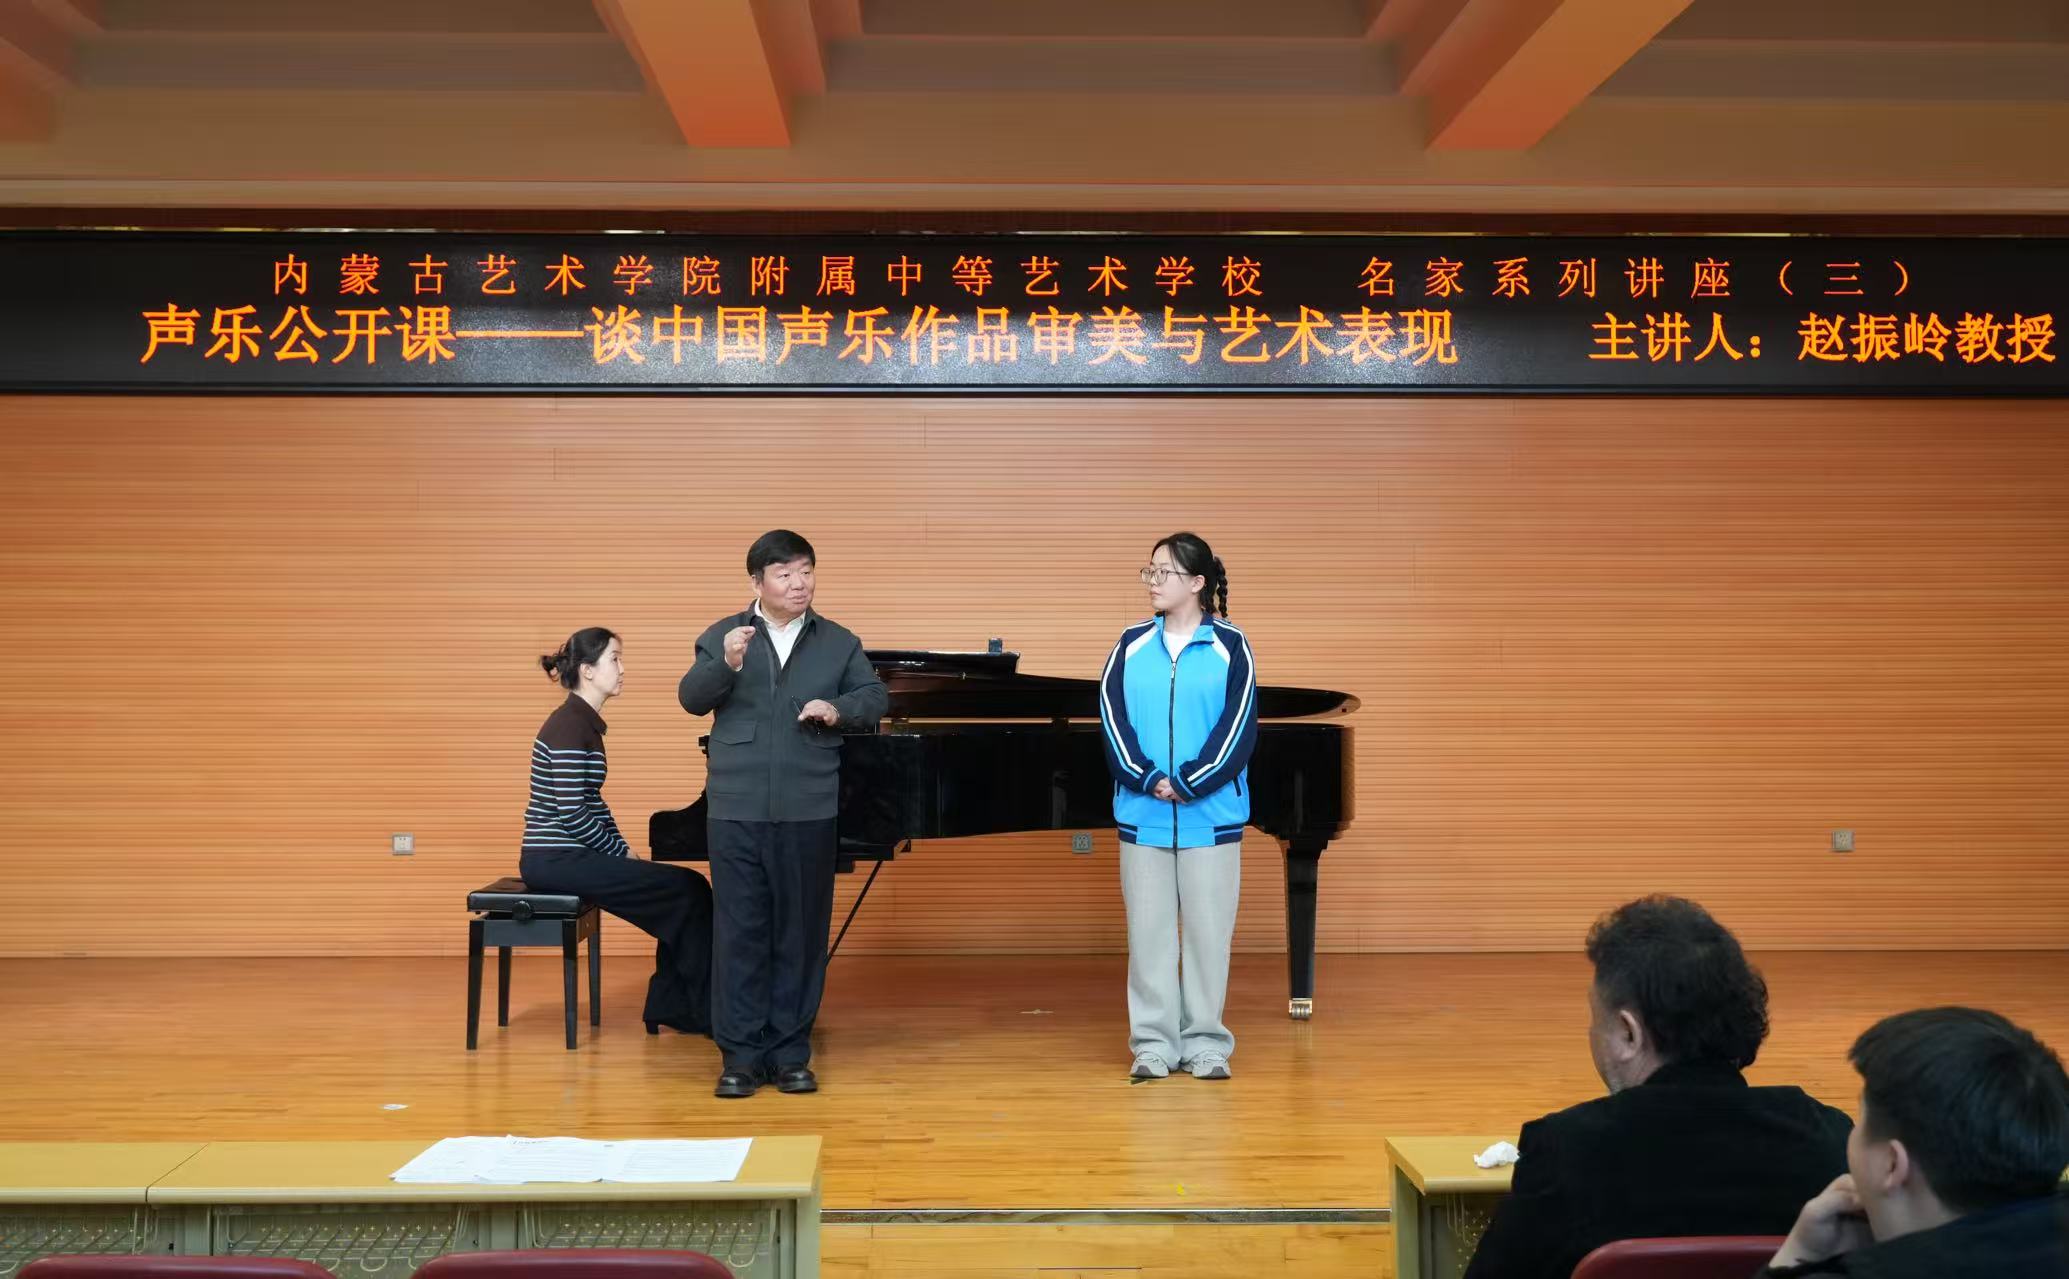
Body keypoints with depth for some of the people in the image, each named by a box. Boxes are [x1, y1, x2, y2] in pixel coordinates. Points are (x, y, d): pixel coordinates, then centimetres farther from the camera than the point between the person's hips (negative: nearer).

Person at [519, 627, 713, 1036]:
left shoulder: (584, 723, 13)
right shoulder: (570, 727, -17)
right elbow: (572, 814, -21)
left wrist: (622, 850, 8)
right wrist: (622, 853, -10)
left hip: (569, 854, 9)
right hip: (557, 860, -9)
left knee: (683, 892, 1)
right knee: (687, 891, -12)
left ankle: (669, 1006, 8)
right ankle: (706, 1011, 1)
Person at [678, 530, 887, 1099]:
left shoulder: (839, 642, 9)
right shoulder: (723, 635, 4)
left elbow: (876, 696, 6)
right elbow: (691, 699, -6)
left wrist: (838, 709, -15)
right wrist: (726, 664, -25)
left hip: (809, 811, 2)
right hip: (737, 810, -1)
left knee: (801, 932, 7)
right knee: (740, 932, 2)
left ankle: (791, 1052, 17)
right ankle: (741, 1054, 9)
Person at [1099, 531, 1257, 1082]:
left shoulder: (1230, 647, 0)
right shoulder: (1132, 645, 7)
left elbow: (1240, 724, -7)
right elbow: (1112, 717, 0)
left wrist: (1189, 784, -15)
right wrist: (1148, 780, -13)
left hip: (1211, 815, -2)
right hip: (1141, 815, 2)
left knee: (1208, 928, 3)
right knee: (1148, 930, 5)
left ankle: (1205, 1043, 13)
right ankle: (1153, 1043, 13)